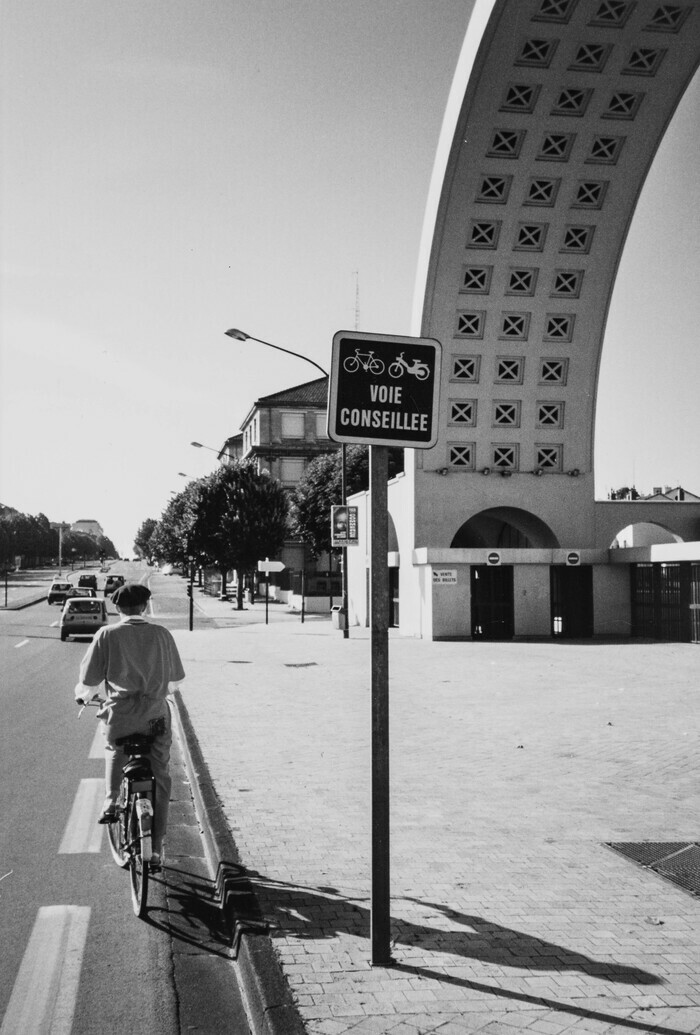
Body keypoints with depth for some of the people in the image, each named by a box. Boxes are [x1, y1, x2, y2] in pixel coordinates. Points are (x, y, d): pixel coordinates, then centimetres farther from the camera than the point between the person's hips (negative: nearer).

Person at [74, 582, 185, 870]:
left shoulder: (107, 635, -4)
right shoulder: (161, 634, 3)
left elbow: (89, 681, -2)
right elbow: (175, 679, 12)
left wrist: (82, 695, 21)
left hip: (121, 717, -1)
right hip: (156, 717, 1)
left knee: (114, 747, 34)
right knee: (159, 783, 11)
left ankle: (110, 802, 22)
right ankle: (156, 849, 12)